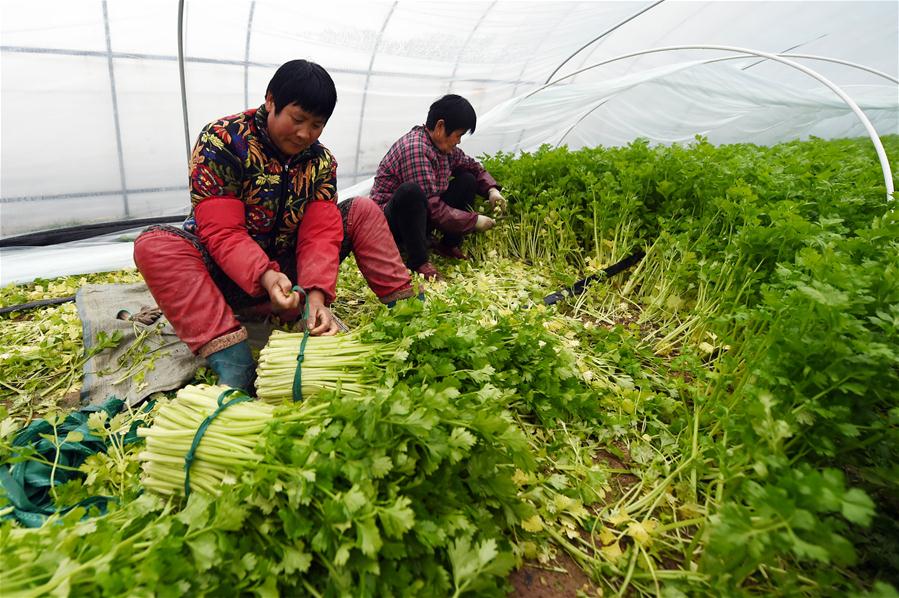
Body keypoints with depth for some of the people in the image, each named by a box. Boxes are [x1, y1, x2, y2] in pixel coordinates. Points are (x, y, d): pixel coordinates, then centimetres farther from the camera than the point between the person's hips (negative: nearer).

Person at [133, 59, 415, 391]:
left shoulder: (321, 161, -4)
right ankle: (232, 357, -44)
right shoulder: (220, 141, -16)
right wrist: (265, 277, -40)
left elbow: (320, 233, -15)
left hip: (289, 269, 3)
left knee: (362, 210, -7)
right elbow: (223, 233, -23)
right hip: (228, 273, -3)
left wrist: (316, 294, -32)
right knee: (154, 245, -32)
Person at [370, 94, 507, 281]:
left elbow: (472, 166, 19)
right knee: (410, 191, -39)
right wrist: (474, 220, -21)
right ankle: (418, 260, -25)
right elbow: (433, 207, -29)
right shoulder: (415, 149, -26)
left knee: (467, 180, 4)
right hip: (389, 218, -9)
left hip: (421, 216, 9)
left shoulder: (445, 146, 2)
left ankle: (449, 245, 5)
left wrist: (491, 189, 0)